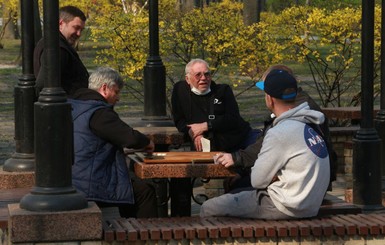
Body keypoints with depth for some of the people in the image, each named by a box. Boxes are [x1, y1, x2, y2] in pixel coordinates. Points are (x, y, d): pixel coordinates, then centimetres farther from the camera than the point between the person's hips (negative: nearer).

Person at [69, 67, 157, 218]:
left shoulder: (73, 108, 12)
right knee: (145, 191, -1)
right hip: (91, 187, -10)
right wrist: (147, 143, 0)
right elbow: (131, 138, -22)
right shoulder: (99, 113, -17)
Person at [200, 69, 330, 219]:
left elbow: (258, 181, -13)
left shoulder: (280, 133, -21)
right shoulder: (308, 124, 5)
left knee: (209, 208, -3)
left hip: (288, 207, -9)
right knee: (233, 195, 27)